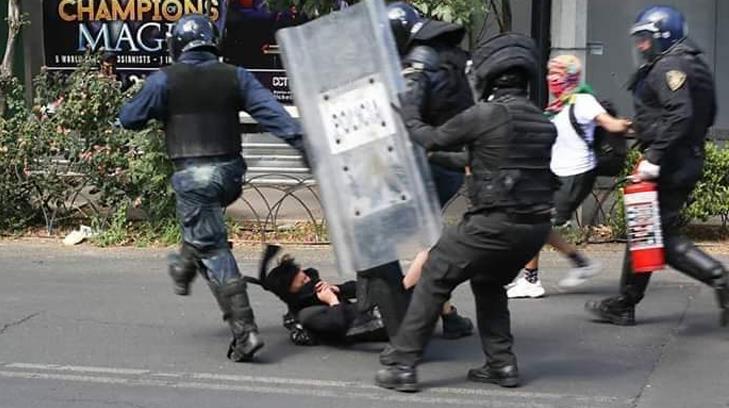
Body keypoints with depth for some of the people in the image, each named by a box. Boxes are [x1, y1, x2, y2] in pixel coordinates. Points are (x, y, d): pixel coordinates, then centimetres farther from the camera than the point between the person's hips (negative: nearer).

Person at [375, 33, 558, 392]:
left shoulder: (485, 114, -11)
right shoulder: (543, 123, 10)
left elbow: (430, 139, 1)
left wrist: (407, 108, 20)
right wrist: (457, 161, 34)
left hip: (494, 225, -7)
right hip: (536, 226, 7)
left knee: (433, 280, 6)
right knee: (489, 283, 28)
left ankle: (401, 365, 5)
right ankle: (502, 364, 23)